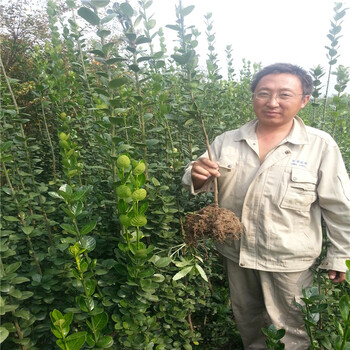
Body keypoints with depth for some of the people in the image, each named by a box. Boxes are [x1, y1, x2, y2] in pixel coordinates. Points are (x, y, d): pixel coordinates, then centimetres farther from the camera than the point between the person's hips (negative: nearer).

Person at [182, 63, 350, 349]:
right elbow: (200, 185, 1)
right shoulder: (227, 141, -4)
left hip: (288, 259, -3)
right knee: (246, 321, 26)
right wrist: (197, 176, -22)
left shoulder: (321, 145, -10)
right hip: (236, 251, 4)